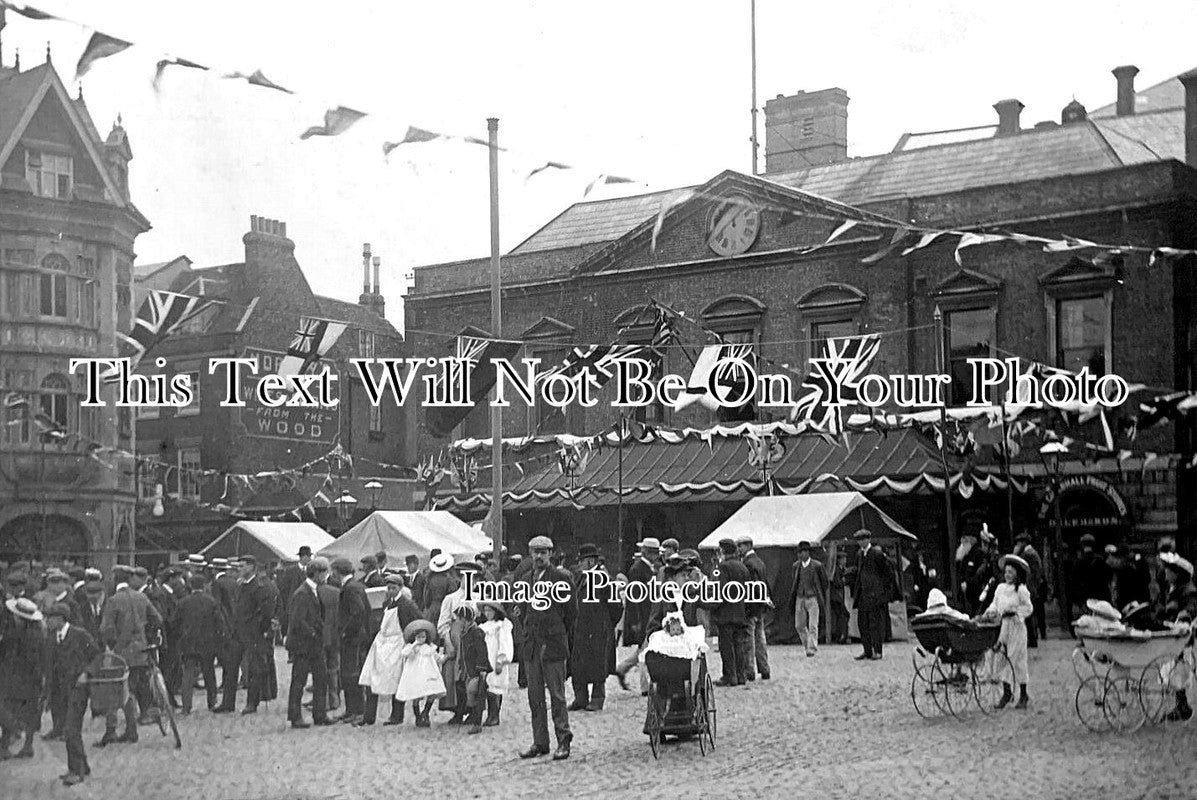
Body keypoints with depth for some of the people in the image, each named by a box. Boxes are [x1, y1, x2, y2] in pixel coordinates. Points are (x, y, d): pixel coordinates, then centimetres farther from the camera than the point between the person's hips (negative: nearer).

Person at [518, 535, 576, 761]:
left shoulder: (561, 577, -3)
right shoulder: (526, 580, 14)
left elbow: (571, 611, 0)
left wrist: (562, 637, 4)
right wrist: (528, 635, 15)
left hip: (553, 644, -6)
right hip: (532, 645, 6)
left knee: (557, 695, -5)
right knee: (535, 697, 7)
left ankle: (563, 741, 1)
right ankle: (540, 742, 12)